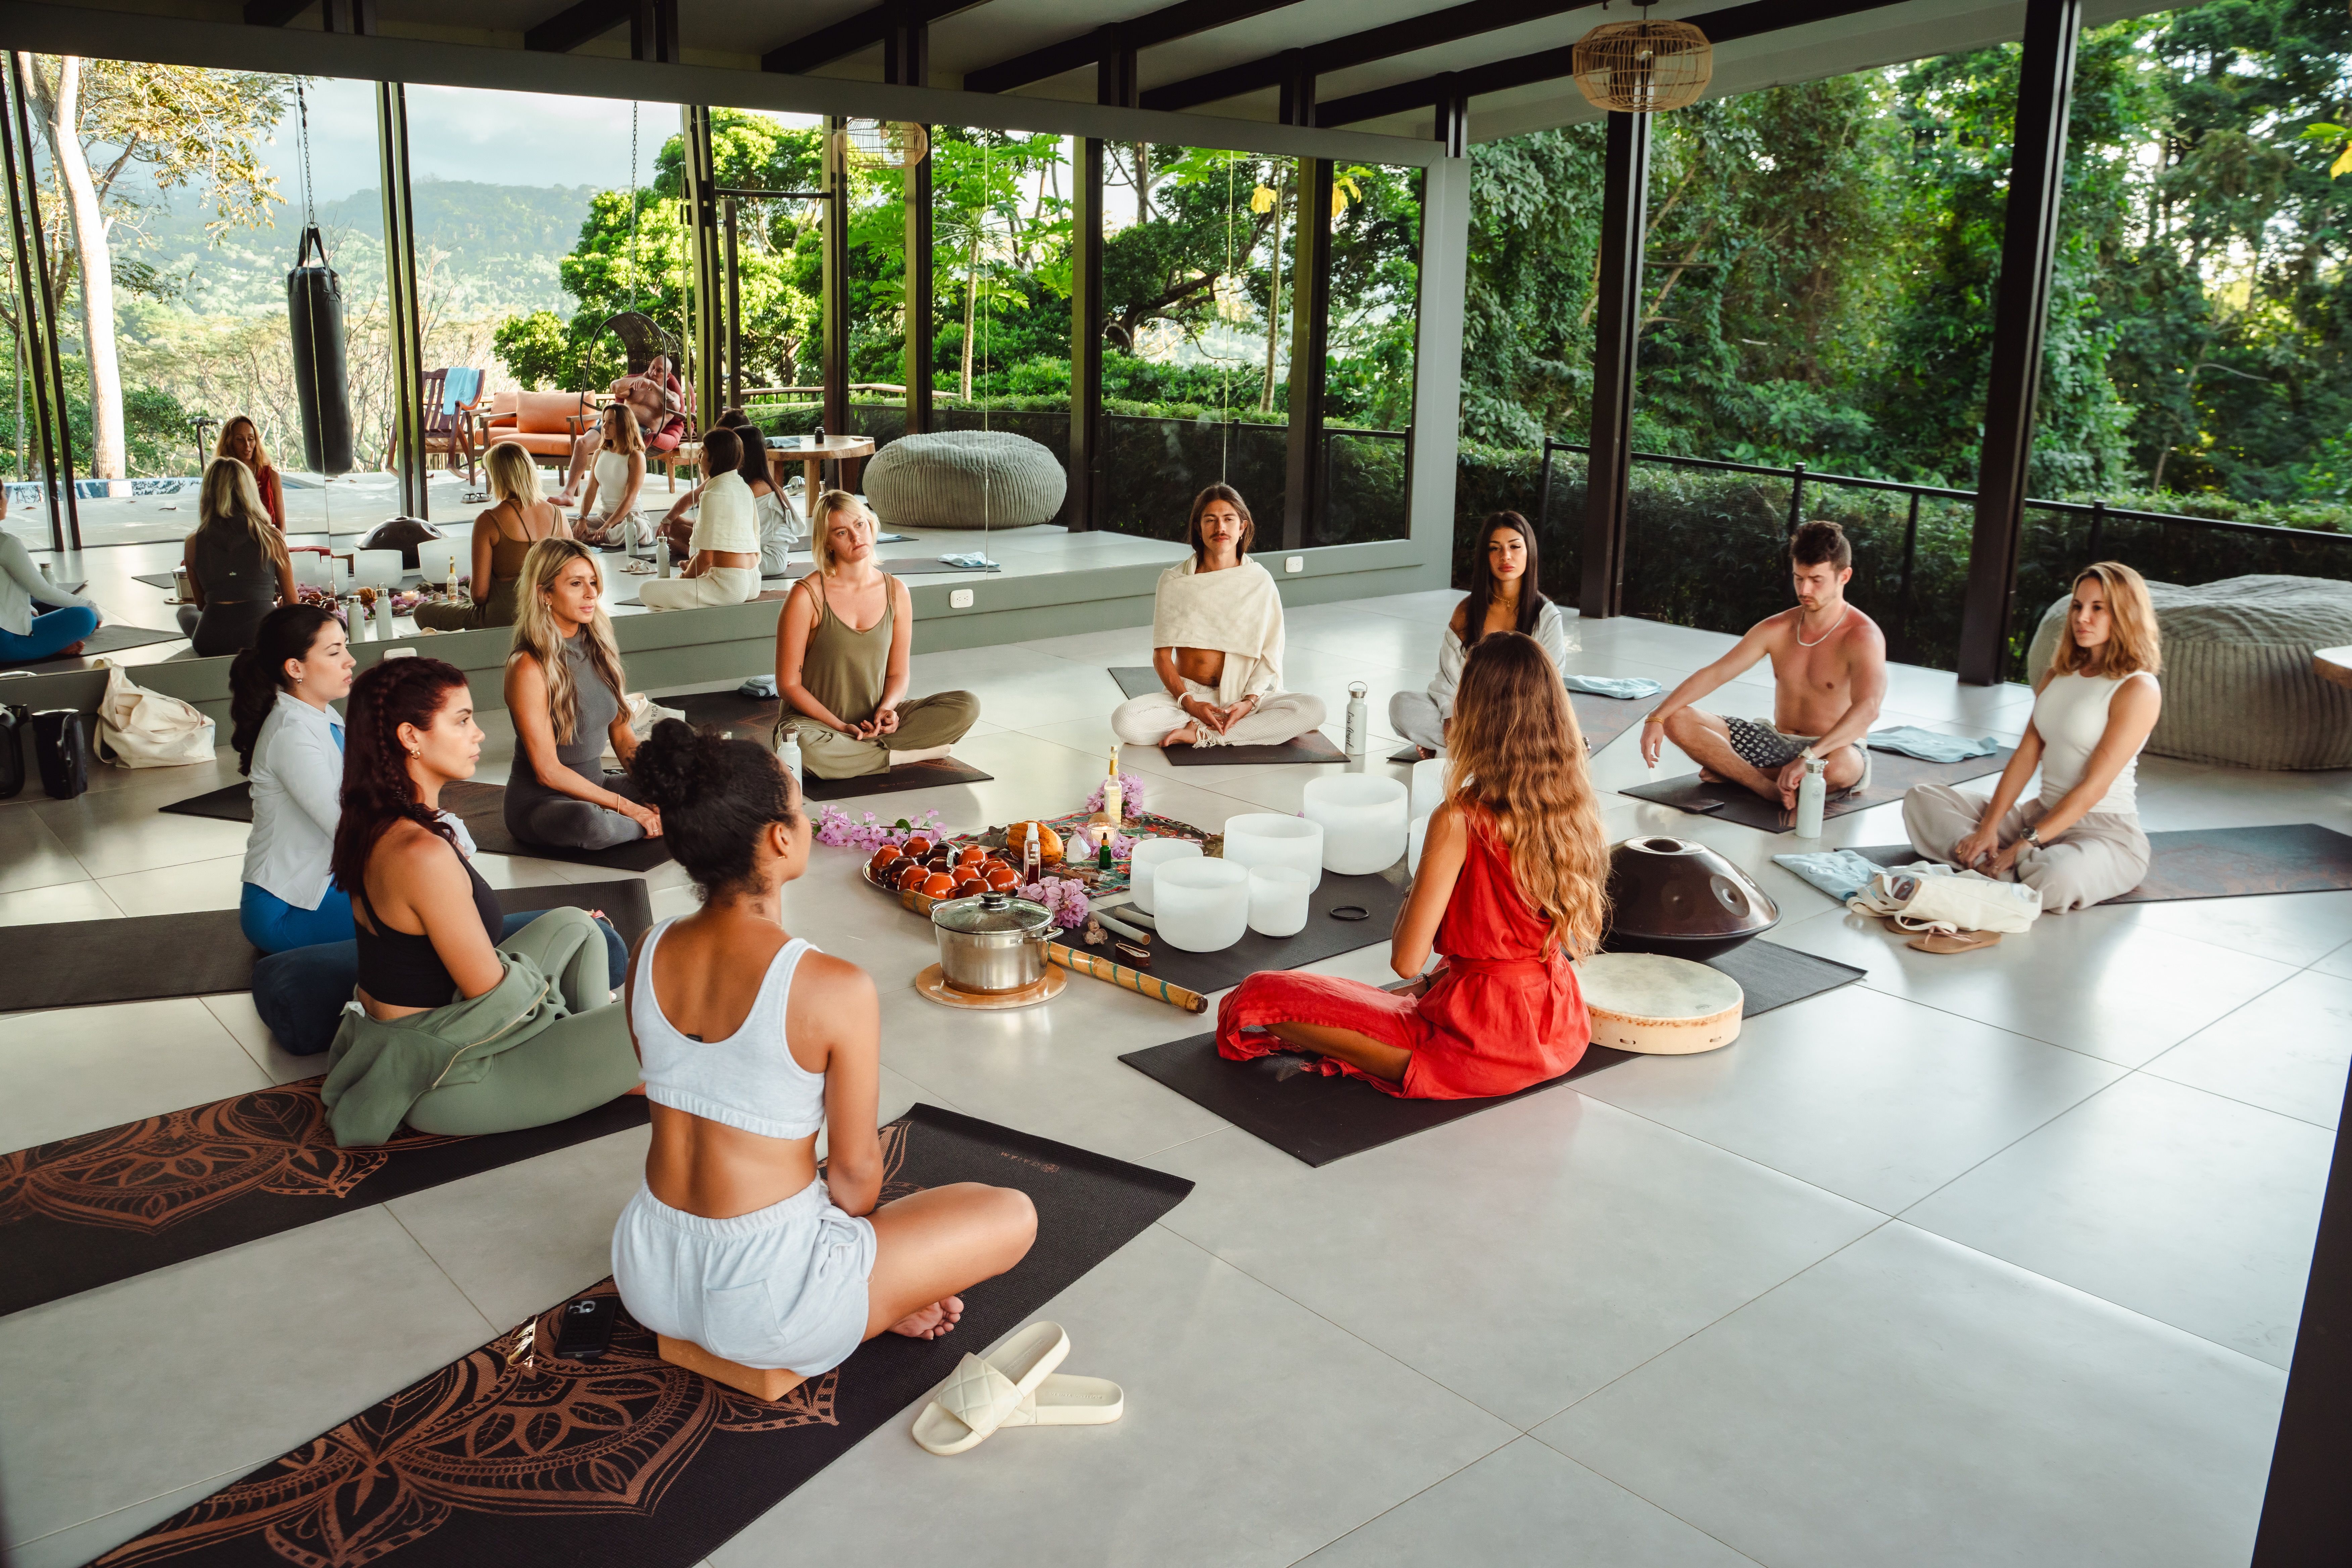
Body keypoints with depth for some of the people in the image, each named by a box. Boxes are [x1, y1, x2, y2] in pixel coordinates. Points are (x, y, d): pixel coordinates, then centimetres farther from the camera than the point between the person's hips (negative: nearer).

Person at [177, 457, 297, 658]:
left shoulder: (193, 544, 3)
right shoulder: (273, 539, -3)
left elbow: (202, 605, 16)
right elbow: (291, 603, 7)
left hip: (212, 646, 2)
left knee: (186, 611, 35)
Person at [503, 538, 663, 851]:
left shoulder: (598, 649, 4)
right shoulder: (530, 667, -17)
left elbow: (622, 735, 8)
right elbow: (548, 772, -19)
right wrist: (625, 807, -21)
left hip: (594, 786, 6)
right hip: (539, 801, -6)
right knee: (589, 822, -39)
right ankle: (653, 827, -12)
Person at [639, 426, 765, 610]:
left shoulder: (713, 495, -14)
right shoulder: (744, 488, 12)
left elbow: (706, 556, -15)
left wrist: (685, 577, 6)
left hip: (730, 586, -9)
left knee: (647, 592, -10)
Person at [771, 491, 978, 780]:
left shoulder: (896, 592, 2)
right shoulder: (807, 596, -11)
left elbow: (898, 673, 9)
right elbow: (788, 684, -9)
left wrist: (887, 708, -13)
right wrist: (841, 727, -16)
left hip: (873, 721, 4)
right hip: (817, 721, -4)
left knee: (967, 705, -14)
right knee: (801, 749, -41)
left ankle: (858, 752, -17)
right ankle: (902, 755, -18)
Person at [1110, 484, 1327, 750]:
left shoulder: (1260, 582, 1)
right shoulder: (1174, 581, 0)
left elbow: (1270, 655, 0)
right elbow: (1162, 655, -1)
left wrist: (1249, 702, -17)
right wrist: (1189, 704, -16)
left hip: (1242, 696, 1)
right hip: (1187, 694, 0)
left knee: (1312, 708, -26)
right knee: (1125, 720, -29)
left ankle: (1200, 734, -22)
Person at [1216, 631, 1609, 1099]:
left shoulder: (1459, 821, -22)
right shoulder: (1577, 807, -3)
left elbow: (1406, 961, -19)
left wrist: (1414, 893, 2)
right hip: (1563, 1032, 6)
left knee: (1261, 996, -3)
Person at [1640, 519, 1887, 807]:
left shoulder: (1862, 637, -17)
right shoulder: (1777, 629, 1)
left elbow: (1867, 708, -34)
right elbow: (1714, 675, 0)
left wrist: (1808, 758, -49)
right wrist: (1656, 718, -14)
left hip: (1830, 751, -5)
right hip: (1777, 742, 5)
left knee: (1841, 765, -44)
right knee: (1678, 720, -13)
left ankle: (1733, 771, -20)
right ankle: (1773, 788, -26)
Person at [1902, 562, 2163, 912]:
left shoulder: (2138, 689, -11)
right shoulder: (2060, 673, 13)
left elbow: (2094, 786, -16)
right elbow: (2026, 755, 6)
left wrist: (2026, 843, -20)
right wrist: (1988, 828, -6)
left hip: (2106, 831, -8)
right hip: (2041, 814, 8)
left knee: (2055, 880, -42)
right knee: (1921, 798, -5)